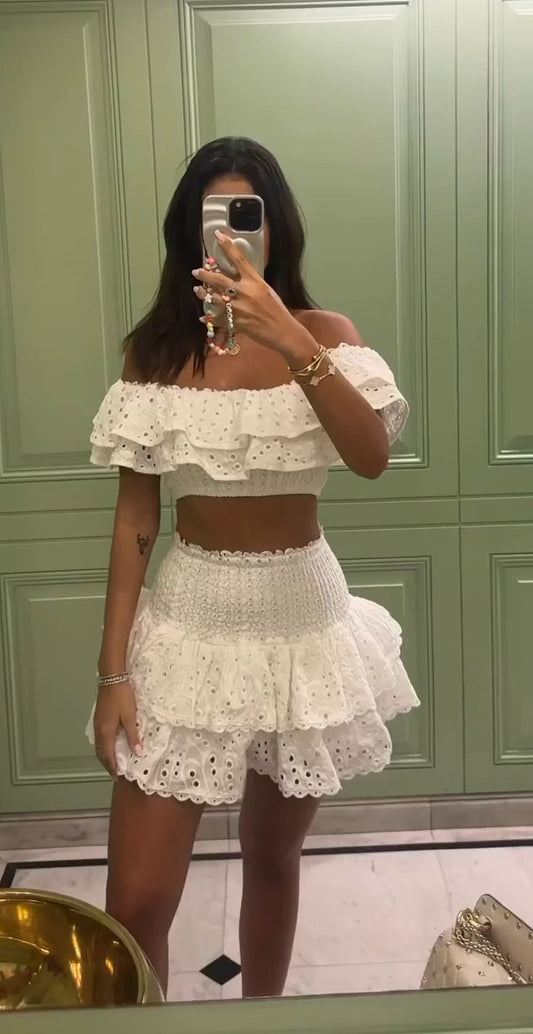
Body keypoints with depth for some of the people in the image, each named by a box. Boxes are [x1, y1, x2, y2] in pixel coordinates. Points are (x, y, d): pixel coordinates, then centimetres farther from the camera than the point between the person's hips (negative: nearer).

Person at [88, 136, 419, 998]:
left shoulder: (326, 334, -3)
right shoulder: (155, 350, -2)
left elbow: (372, 457, -22)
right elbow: (134, 520, -2)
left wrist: (290, 342, -35)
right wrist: (113, 669, -5)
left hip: (301, 618, 1)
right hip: (188, 621, 0)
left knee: (273, 857, 18)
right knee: (135, 902, -2)